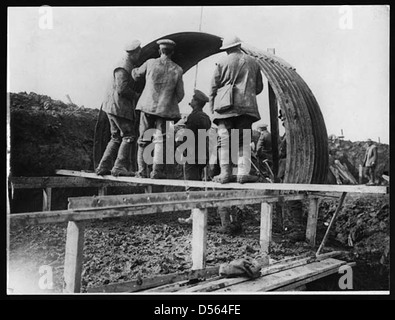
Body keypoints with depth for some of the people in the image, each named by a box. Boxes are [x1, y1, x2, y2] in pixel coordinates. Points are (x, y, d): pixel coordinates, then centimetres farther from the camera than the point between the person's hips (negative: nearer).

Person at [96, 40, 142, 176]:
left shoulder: (128, 66, 17)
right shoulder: (122, 68, -15)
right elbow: (122, 90, -23)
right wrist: (136, 96, -10)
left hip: (115, 107, 10)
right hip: (119, 107, -10)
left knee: (117, 137, 11)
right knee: (129, 136, -7)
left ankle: (103, 167, 12)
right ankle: (120, 167, -7)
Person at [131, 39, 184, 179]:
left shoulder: (150, 63, -2)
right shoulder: (177, 70, -2)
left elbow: (136, 75, 15)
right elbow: (180, 94, 2)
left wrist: (133, 69, 37)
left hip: (147, 106, 1)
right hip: (165, 109, -1)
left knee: (144, 139, 10)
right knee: (160, 140, 3)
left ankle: (142, 170, 11)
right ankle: (157, 170, -4)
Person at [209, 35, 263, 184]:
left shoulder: (222, 62, 5)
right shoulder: (253, 62, 13)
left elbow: (214, 87, 3)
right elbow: (259, 87, 17)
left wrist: (212, 107, 10)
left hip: (225, 106, -2)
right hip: (246, 105, 2)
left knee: (224, 139, 0)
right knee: (244, 140, 3)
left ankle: (225, 173, -3)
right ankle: (243, 172, -5)